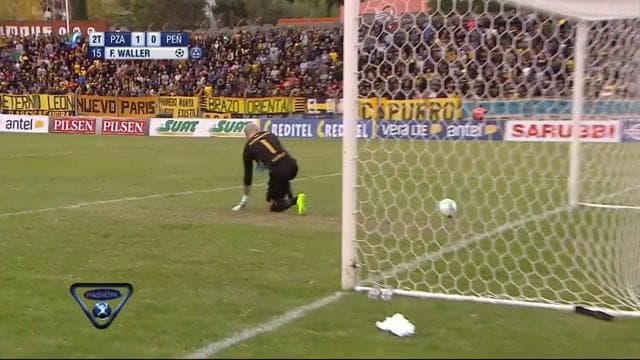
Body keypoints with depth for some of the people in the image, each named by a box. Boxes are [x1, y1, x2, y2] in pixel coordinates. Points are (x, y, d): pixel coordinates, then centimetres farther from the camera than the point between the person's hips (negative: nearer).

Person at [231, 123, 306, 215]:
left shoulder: (248, 147, 14)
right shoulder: (270, 135, 22)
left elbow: (248, 174, 20)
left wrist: (245, 198, 29)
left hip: (279, 171, -5)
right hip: (292, 165, 5)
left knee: (275, 206, 11)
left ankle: (295, 200, -15)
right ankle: (288, 198, 25)